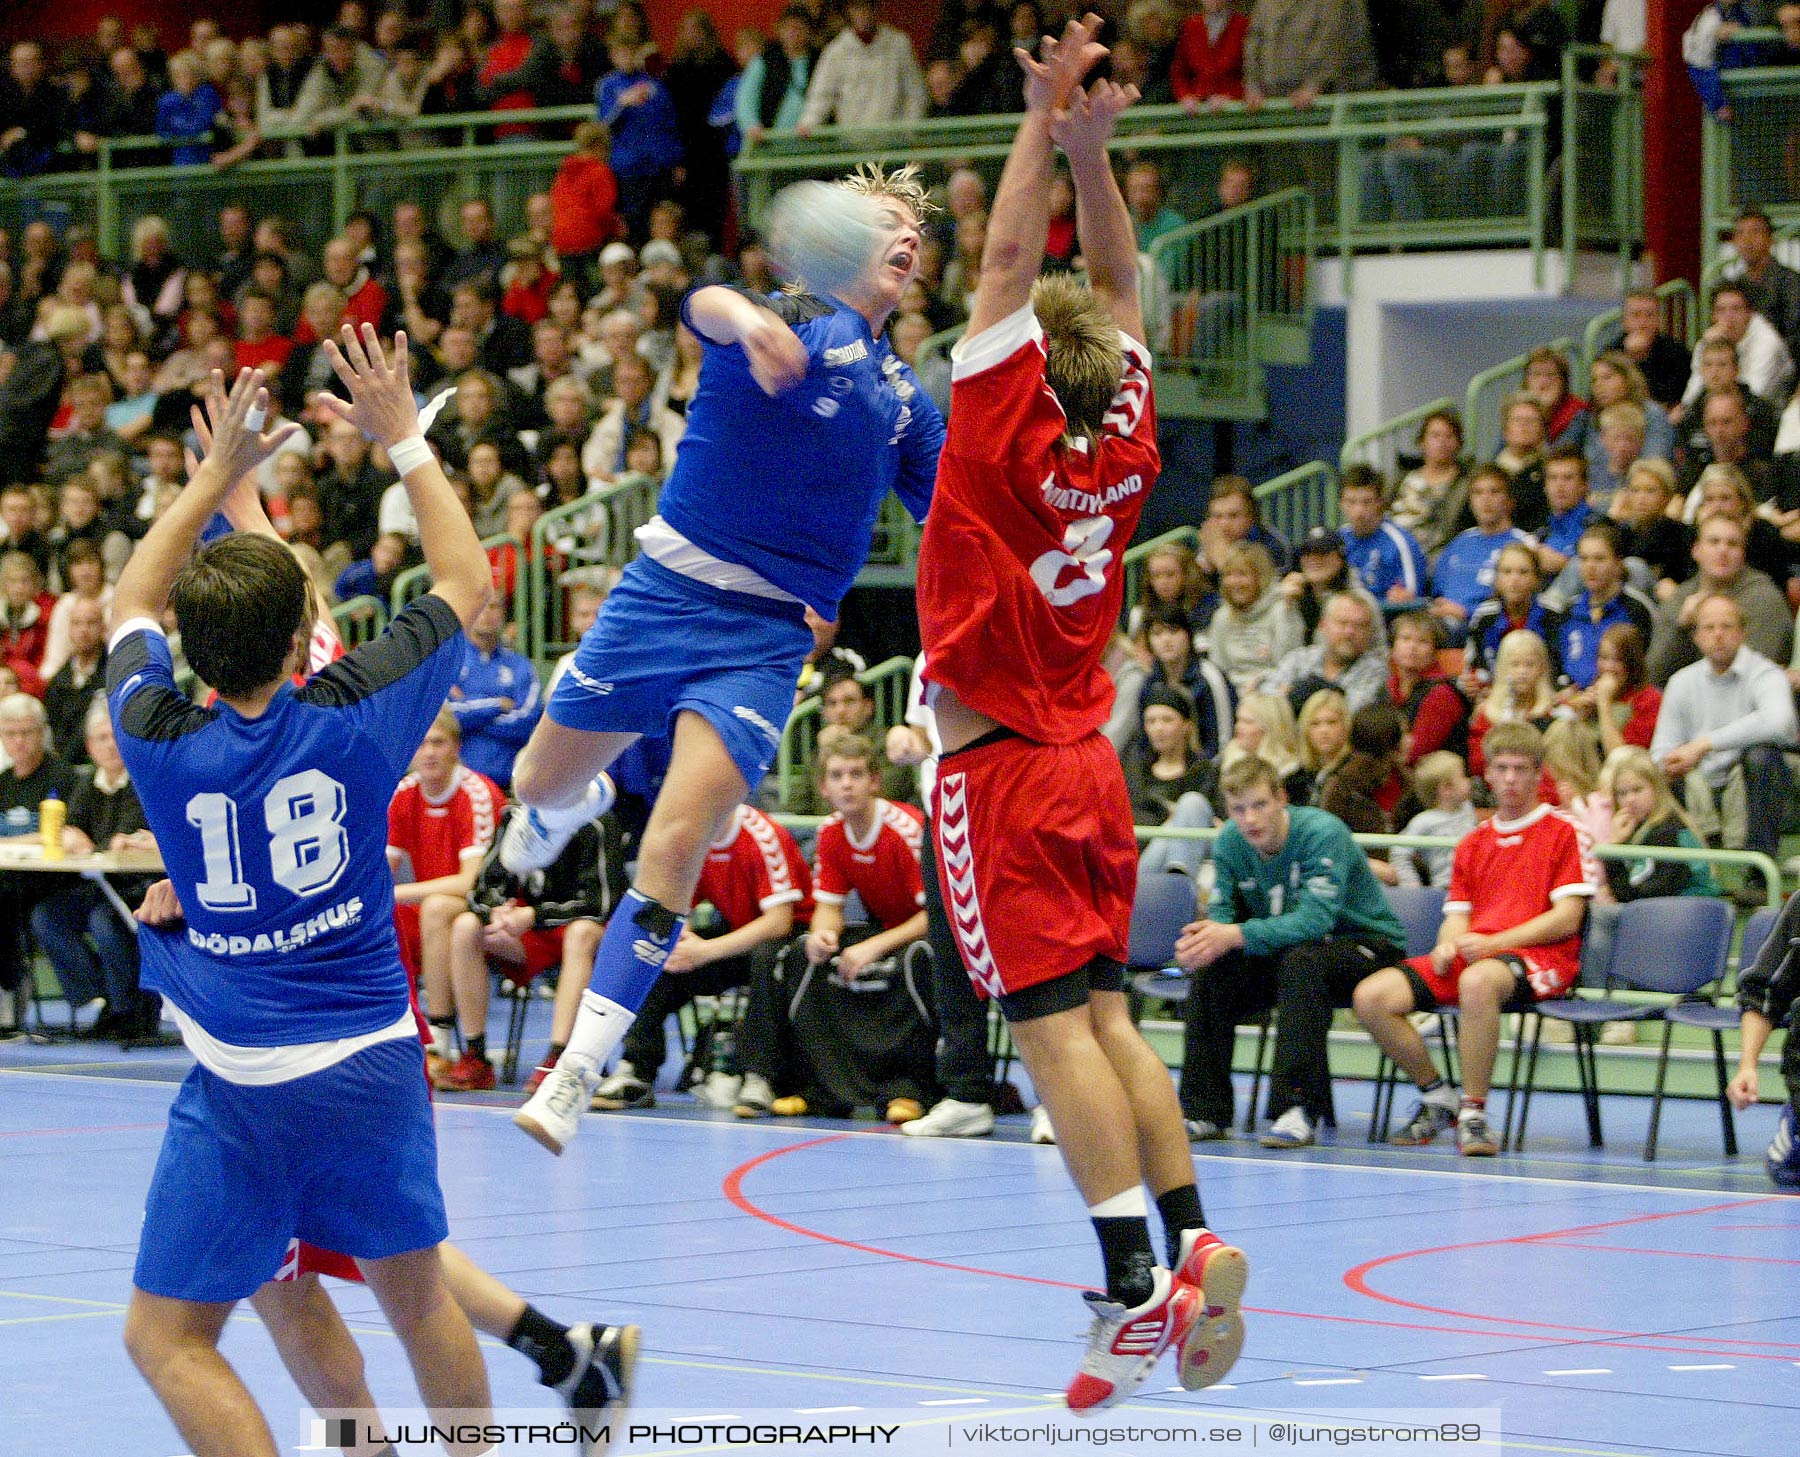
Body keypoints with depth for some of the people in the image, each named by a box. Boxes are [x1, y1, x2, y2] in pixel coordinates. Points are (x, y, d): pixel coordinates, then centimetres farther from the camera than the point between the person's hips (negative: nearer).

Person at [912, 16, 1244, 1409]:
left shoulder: (1007, 438, -14)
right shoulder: (1127, 443, 1)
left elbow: (1007, 272, -14)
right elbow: (1118, 286, 9)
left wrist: (1048, 127, -12)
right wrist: (1089, 143, 0)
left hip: (999, 770, -7)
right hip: (1086, 761, 7)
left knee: (1055, 1023, -9)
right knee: (1107, 1016, 10)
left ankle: (1135, 1282, -16)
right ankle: (1193, 1243, 1)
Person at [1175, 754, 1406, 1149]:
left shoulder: (1322, 833, -26)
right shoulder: (1230, 843, -6)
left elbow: (1316, 919, -36)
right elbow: (1222, 912, -9)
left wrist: (1237, 936, -43)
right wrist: (1205, 939, -34)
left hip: (1365, 944, -6)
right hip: (1282, 949, 6)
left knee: (1301, 959, -36)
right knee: (1211, 970, -17)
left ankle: (1299, 1109, -38)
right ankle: (1204, 1111, -11)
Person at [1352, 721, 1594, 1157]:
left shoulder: (1563, 832, 5)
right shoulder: (1472, 844, 24)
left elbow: (1566, 919, -4)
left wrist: (1493, 942, -14)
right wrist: (1447, 944, -7)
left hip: (1538, 957, -6)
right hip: (1467, 957, 6)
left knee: (1477, 981, -43)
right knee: (1370, 996, -17)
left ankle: (1474, 1113, -30)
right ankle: (1437, 1097, 2)